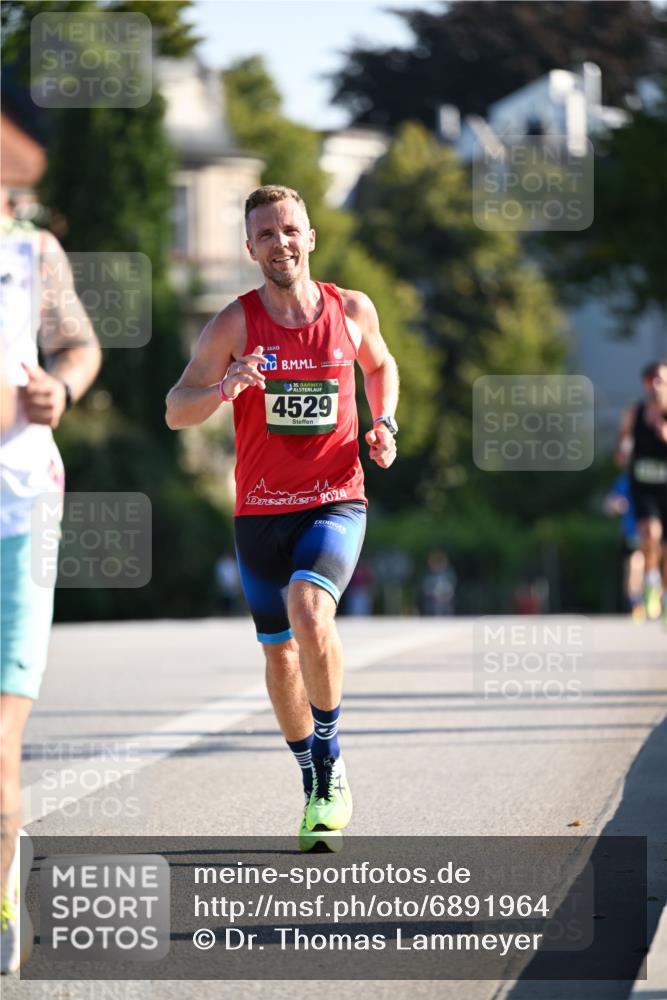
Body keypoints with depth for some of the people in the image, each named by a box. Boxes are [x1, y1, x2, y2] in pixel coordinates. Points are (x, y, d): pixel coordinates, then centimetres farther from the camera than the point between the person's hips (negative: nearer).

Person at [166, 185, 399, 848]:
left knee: (308, 608, -28)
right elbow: (175, 412, -7)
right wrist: (225, 389, -27)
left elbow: (380, 365, 22)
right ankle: (318, 790, 31)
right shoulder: (235, 323, -5)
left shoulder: (353, 310, 0)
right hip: (260, 510, 2)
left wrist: (385, 425, 4)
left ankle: (330, 763, -9)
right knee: (279, 652, 10)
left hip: (335, 501, -2)